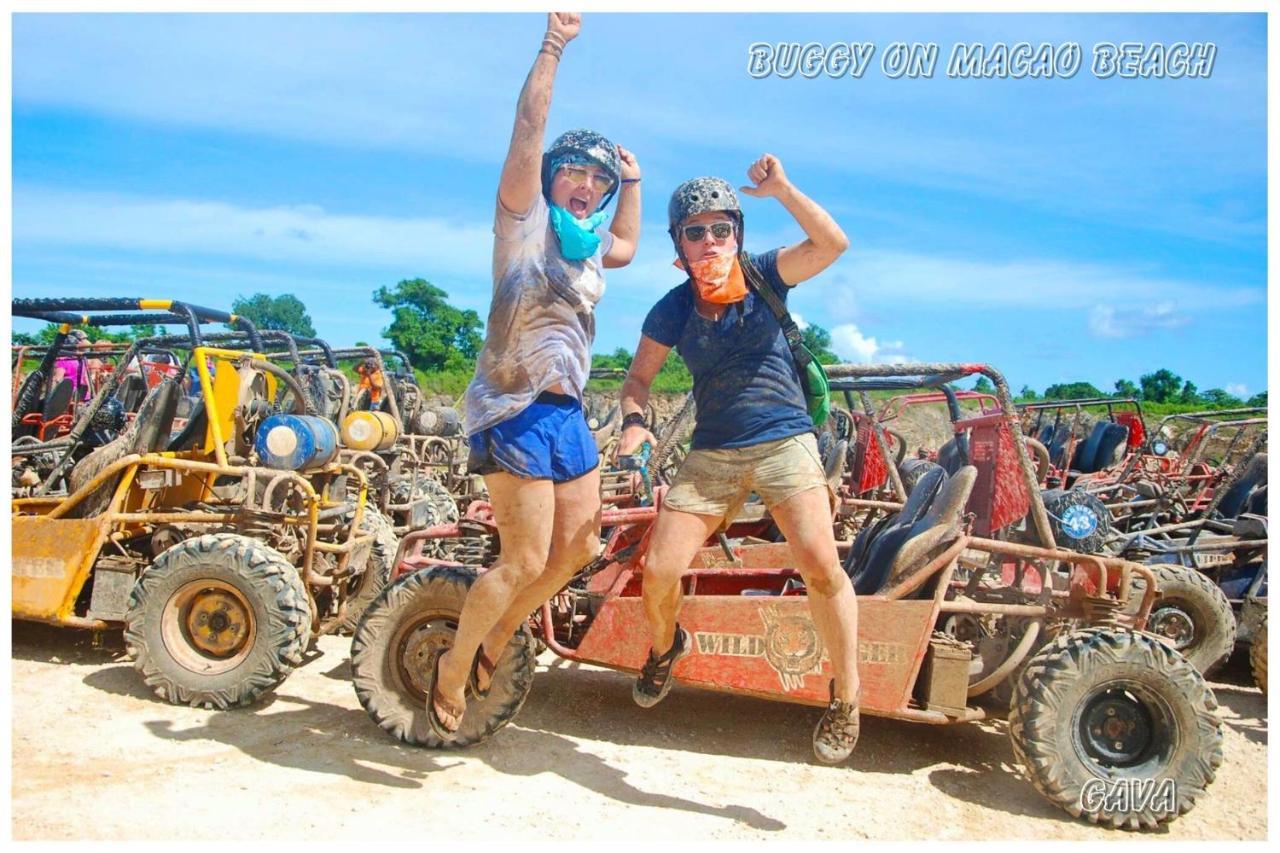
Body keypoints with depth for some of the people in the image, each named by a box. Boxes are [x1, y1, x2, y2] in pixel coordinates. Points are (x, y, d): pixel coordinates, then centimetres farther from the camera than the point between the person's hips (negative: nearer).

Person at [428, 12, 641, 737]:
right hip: (517, 410, -8)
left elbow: (630, 247, 42)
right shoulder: (525, 221, -1)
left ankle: (496, 640, 28)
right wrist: (553, 46, -14)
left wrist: (633, 181, 34)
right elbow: (528, 129, -12)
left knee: (578, 547, 10)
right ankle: (453, 666, 13)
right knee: (525, 561, -8)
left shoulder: (589, 245, 20)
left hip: (568, 412, 8)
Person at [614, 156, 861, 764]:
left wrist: (781, 190, -24)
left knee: (821, 567, -20)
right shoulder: (672, 310, 1)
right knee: (659, 570, -7)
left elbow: (833, 243, -16)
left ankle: (845, 695, 4)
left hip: (784, 442, -2)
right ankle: (664, 646, 30)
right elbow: (638, 378, 9)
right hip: (711, 454, 2)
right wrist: (633, 420, -11)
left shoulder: (763, 276, -2)